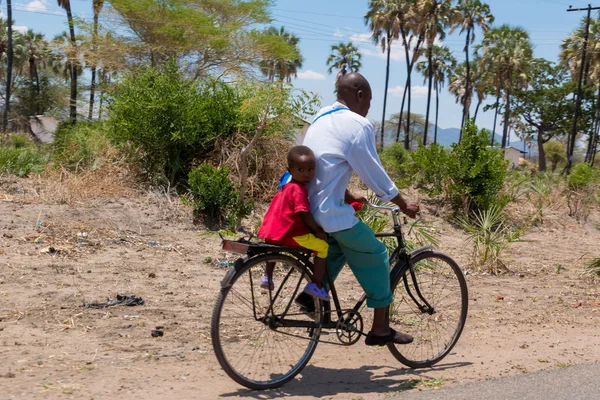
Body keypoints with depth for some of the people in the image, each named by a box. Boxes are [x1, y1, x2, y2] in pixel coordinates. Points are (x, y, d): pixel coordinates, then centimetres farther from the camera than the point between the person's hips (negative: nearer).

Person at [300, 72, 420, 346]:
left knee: (339, 246, 30)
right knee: (375, 257, 7)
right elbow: (375, 175, -8)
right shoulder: (358, 125, -11)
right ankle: (380, 328, 11)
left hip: (306, 207, 9)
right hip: (331, 212, -9)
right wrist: (404, 205, 5)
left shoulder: (320, 119, 15)